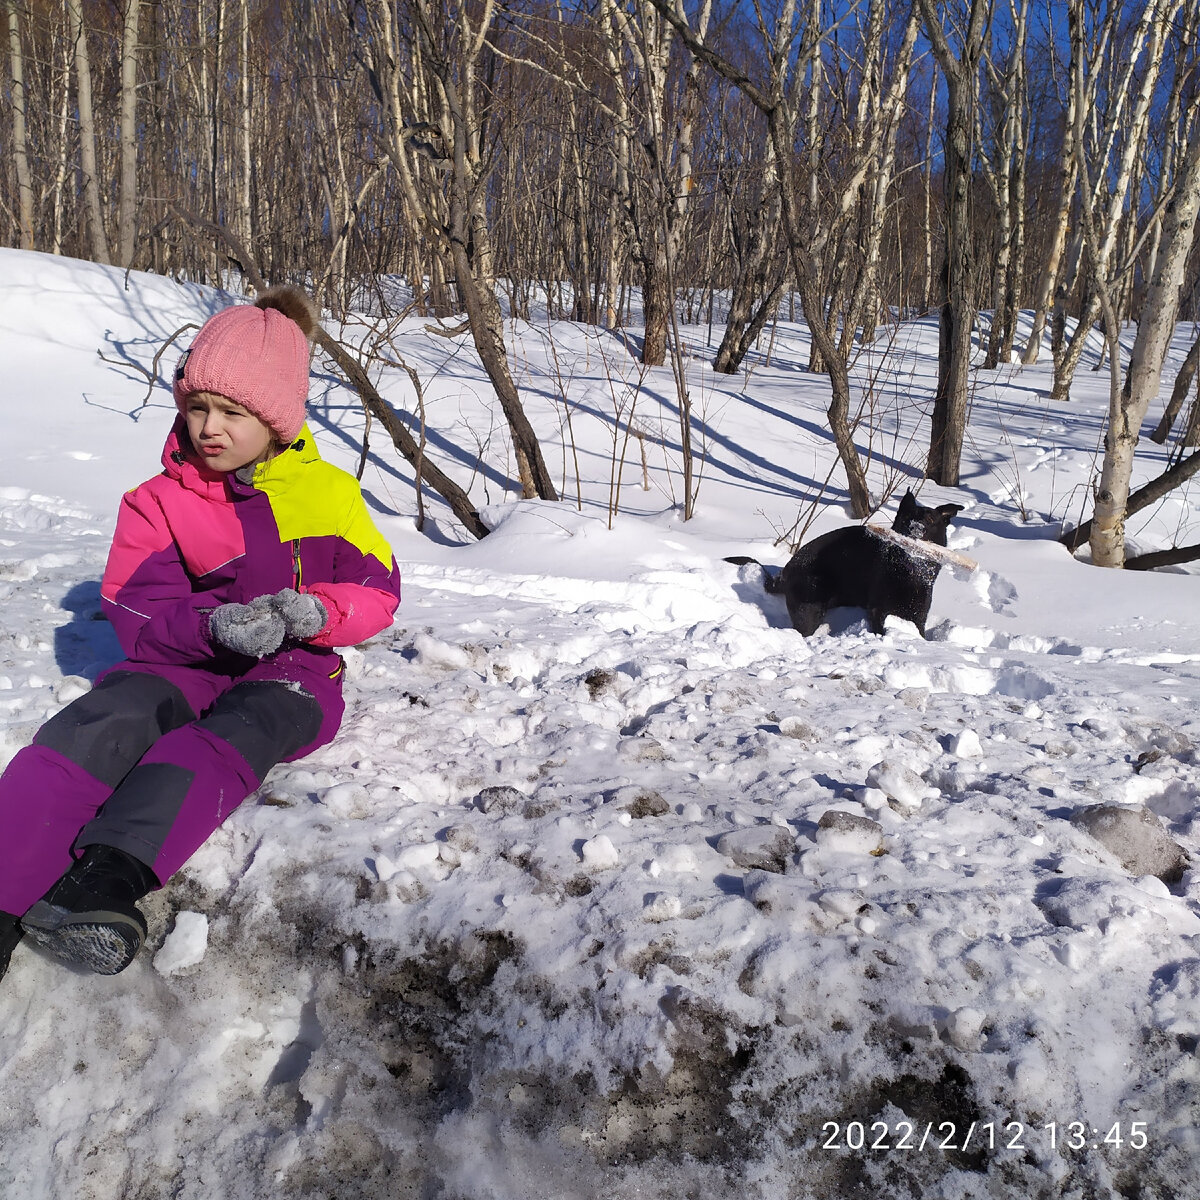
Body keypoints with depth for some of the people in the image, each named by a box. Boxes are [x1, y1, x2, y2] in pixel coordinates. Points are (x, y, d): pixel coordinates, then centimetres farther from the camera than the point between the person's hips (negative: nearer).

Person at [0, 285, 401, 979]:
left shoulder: (330, 492, 4)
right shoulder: (159, 501, 6)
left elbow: (378, 591, 3)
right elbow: (137, 613, -3)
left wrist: (320, 612, -20)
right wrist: (214, 625, -25)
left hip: (291, 673, -2)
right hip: (185, 661, 2)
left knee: (231, 738, -36)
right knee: (103, 720, -30)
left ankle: (107, 876, -57)